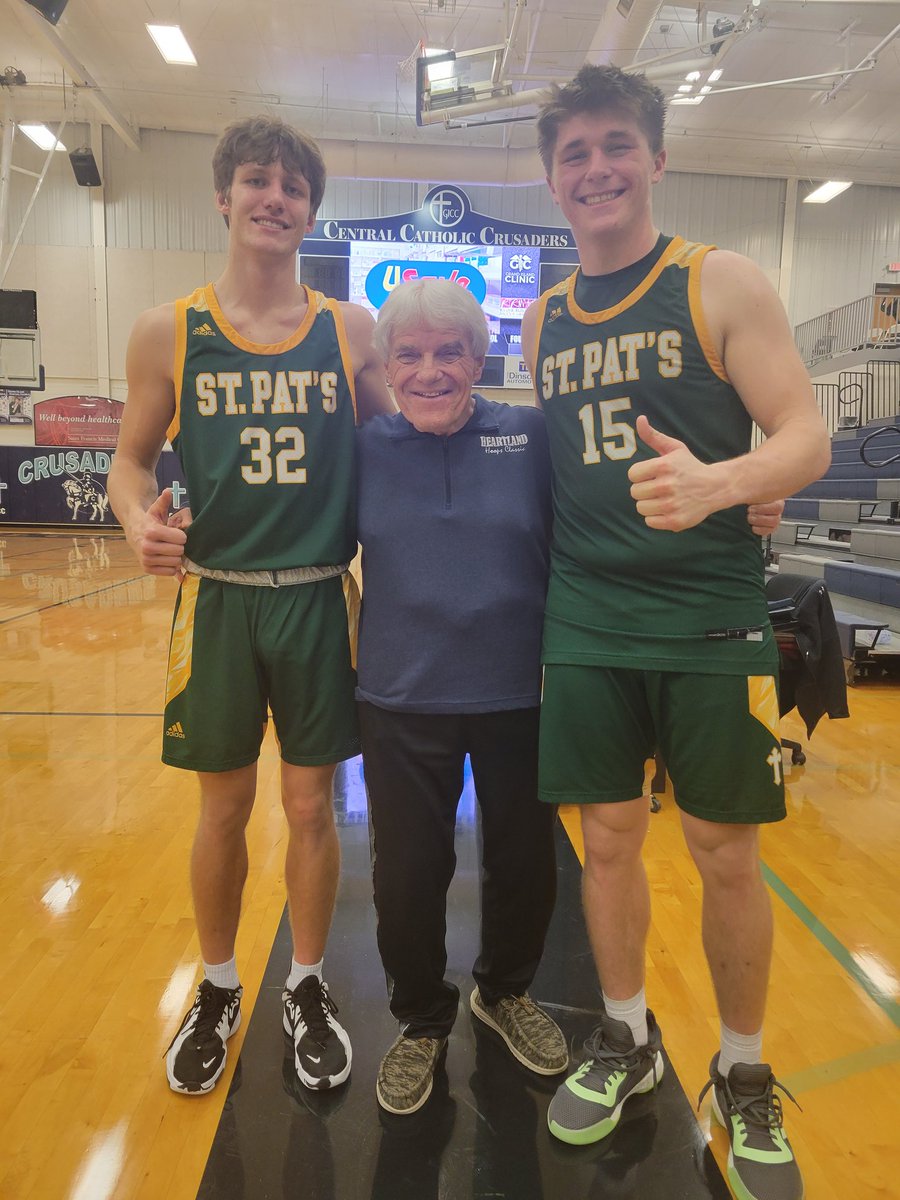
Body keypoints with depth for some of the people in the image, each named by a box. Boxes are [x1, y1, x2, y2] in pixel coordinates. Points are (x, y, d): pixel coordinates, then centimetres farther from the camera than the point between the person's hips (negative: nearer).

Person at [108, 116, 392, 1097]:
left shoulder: (350, 331, 3)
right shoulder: (169, 331, 1)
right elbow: (132, 458, 4)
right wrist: (140, 521, -15)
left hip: (319, 599, 1)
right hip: (216, 598, 0)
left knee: (311, 806, 10)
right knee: (223, 805, 12)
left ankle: (307, 989, 33)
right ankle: (217, 992, 37)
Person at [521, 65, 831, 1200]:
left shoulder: (721, 284, 0)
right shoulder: (540, 320, 12)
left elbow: (805, 438, -7)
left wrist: (721, 482, -28)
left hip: (713, 622, -3)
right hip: (587, 625, 3)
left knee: (725, 853, 6)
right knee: (608, 838, 10)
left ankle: (744, 1078, 30)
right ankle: (625, 1041, 34)